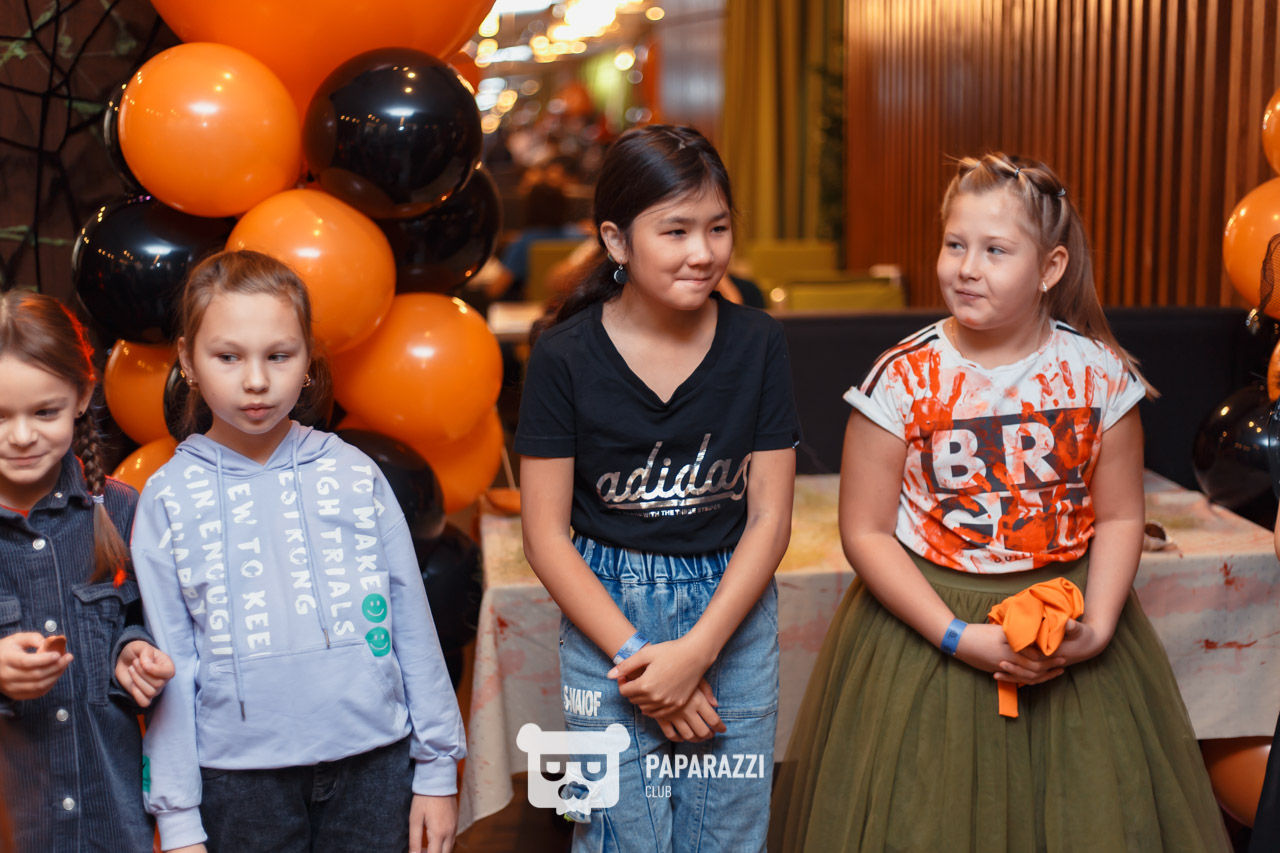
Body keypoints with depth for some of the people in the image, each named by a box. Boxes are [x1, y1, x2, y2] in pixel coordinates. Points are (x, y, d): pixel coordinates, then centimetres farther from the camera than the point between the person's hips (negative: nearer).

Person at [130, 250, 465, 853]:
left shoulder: (355, 475, 0)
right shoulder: (168, 498, -1)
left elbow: (412, 627, 4)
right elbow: (168, 667, 0)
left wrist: (437, 766, 5)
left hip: (375, 764, 1)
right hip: (240, 779, 0)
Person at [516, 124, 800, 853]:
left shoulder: (757, 344, -3)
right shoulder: (566, 355, -7)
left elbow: (769, 520, -3)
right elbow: (546, 534, -6)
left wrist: (696, 651, -12)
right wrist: (633, 653, -12)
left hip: (733, 612, 2)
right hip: (605, 614, -1)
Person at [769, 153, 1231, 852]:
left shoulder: (1100, 373, -5)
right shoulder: (902, 379, -11)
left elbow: (1119, 516, 3)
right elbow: (866, 533, -9)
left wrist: (1096, 628, -12)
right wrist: (959, 637, -17)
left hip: (1068, 622, 2)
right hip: (927, 621, -2)